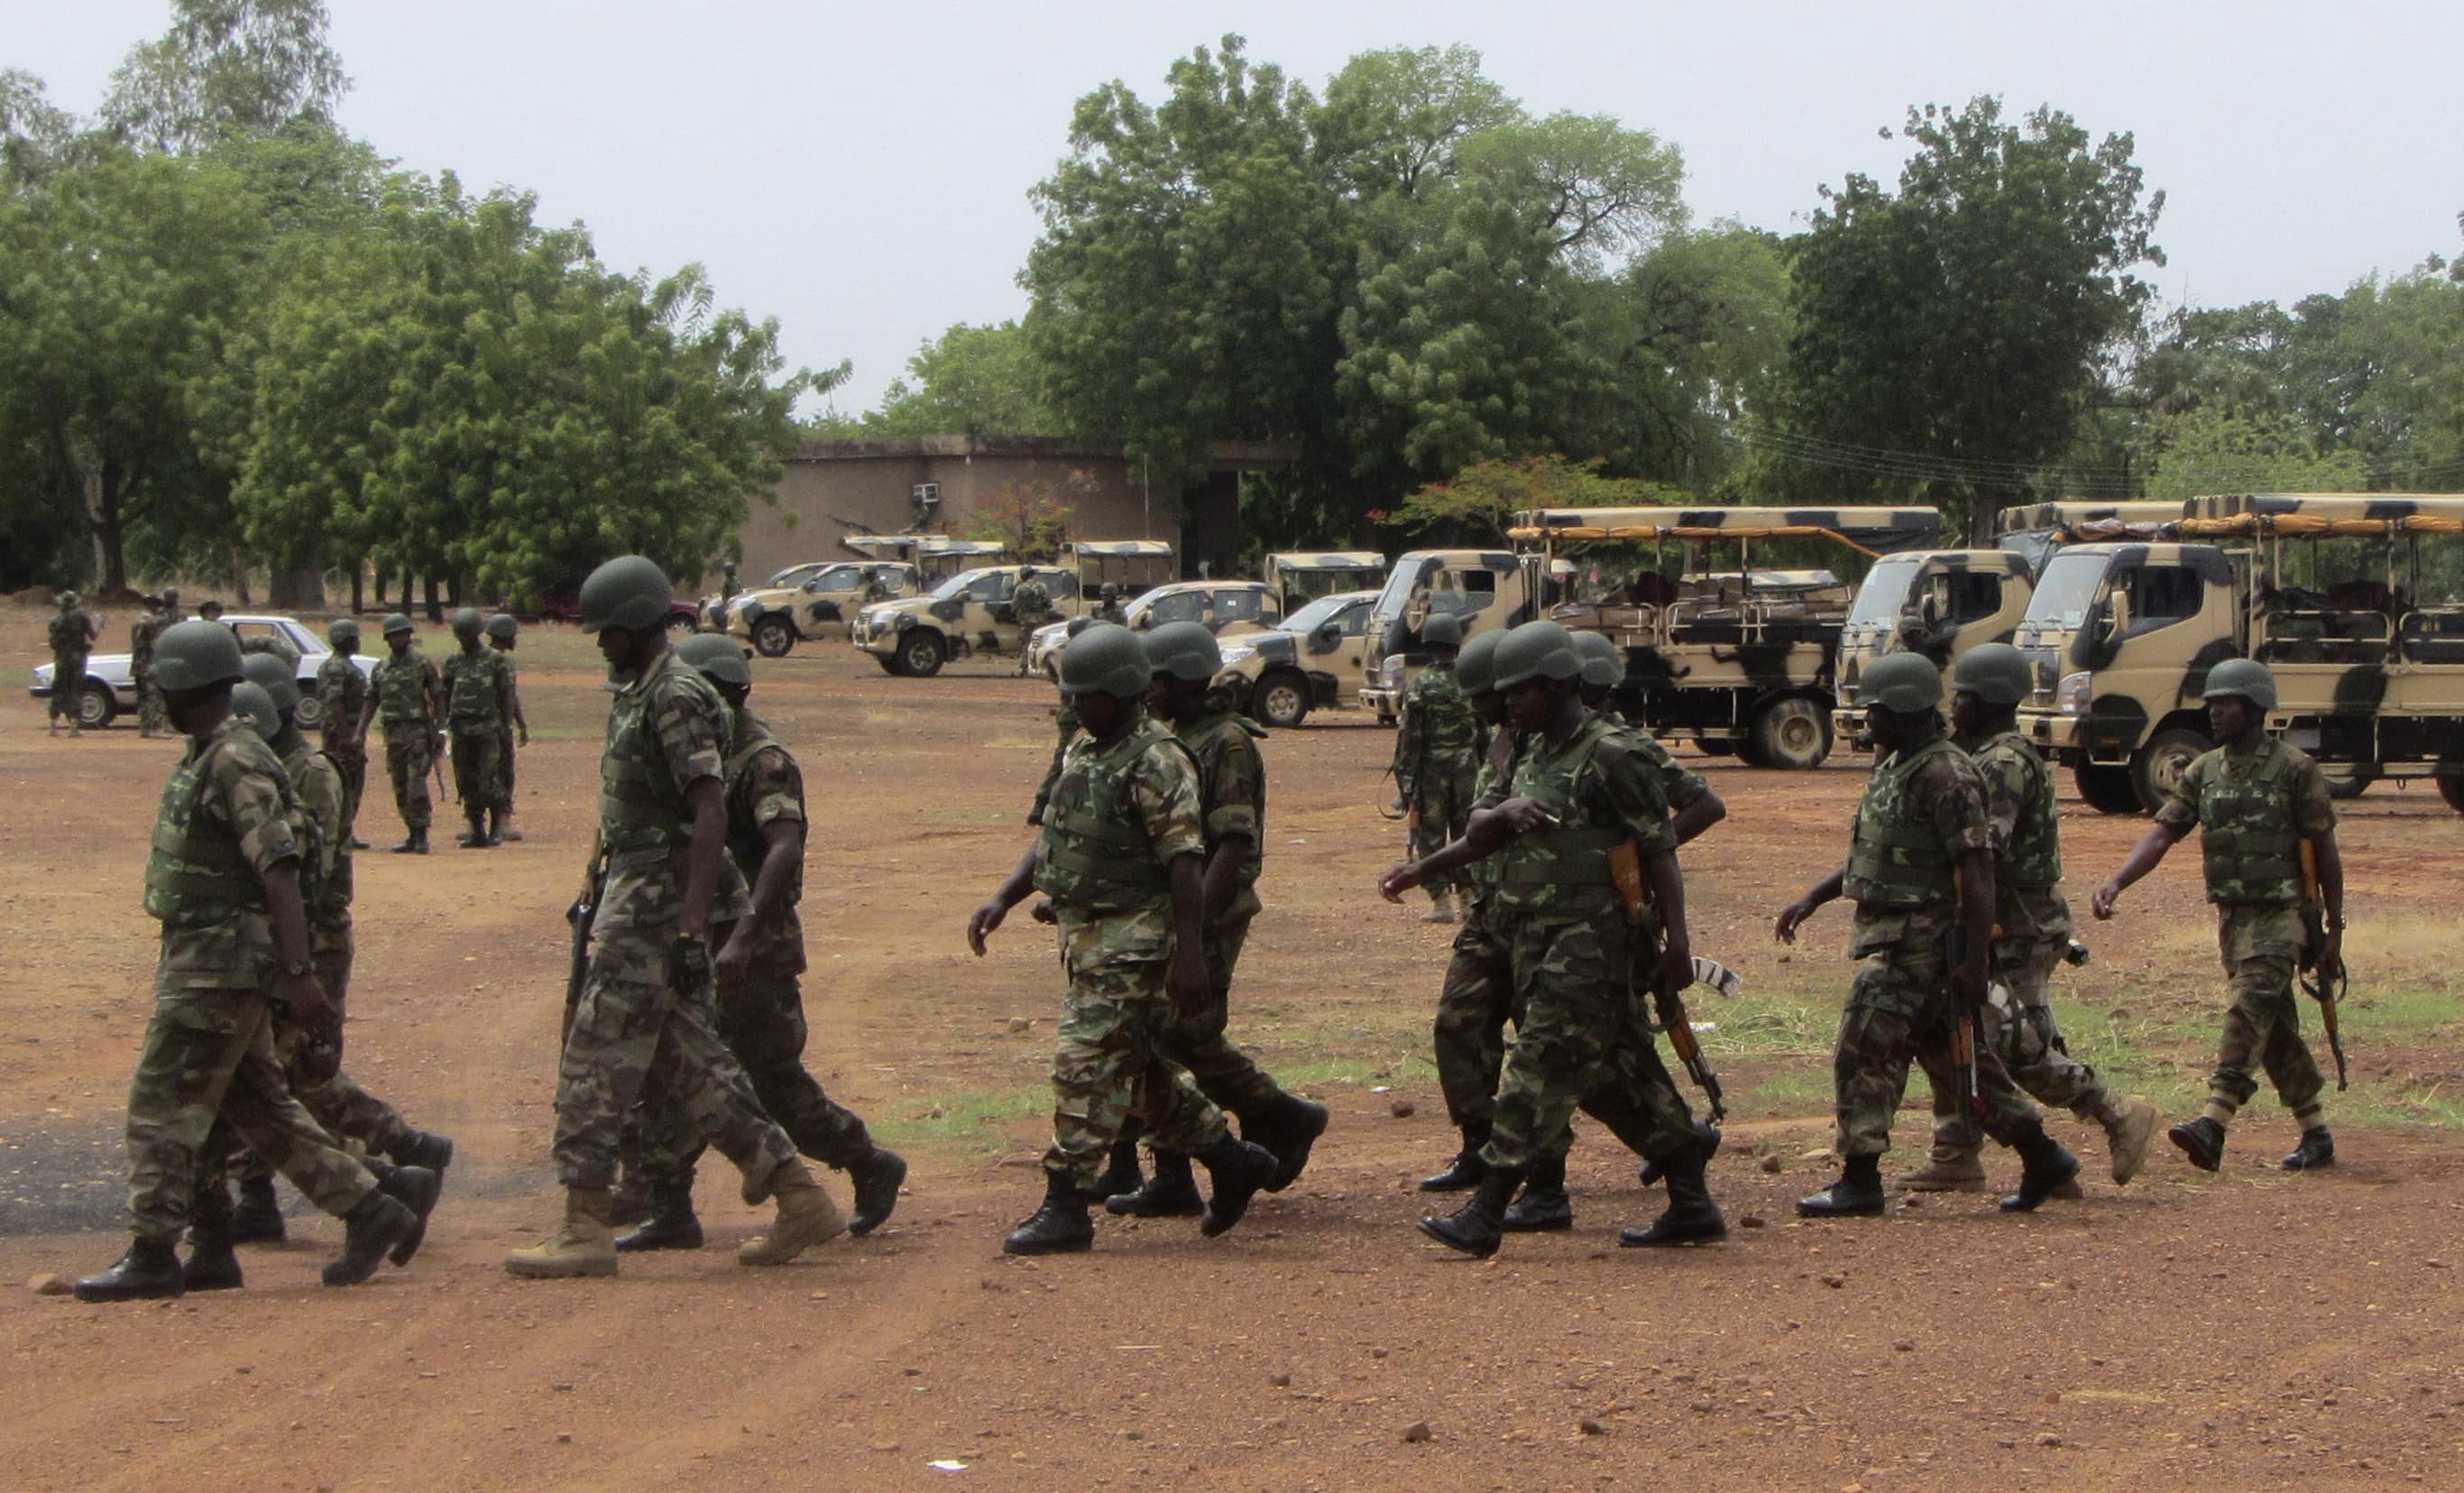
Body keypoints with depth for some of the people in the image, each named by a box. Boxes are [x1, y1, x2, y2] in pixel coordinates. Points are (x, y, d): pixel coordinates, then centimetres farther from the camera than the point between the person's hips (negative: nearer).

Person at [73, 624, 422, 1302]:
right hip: (201, 960, 10)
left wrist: (299, 975, -27)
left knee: (162, 1105, -5)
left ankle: (152, 1257, 1)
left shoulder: (237, 764, -18)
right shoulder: (202, 759, 14)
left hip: (221, 966, -10)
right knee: (256, 1104, 13)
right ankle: (366, 1210, 15)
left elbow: (279, 872, -23)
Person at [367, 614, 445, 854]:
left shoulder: (422, 663, -2)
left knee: (417, 785, -12)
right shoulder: (381, 668, 12)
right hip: (393, 733, 5)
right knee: (400, 788, 7)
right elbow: (371, 702, 14)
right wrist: (360, 731, 5)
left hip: (418, 731, -5)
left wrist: (440, 730, -11)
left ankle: (422, 836, -7)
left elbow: (438, 697, -3)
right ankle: (413, 835, 14)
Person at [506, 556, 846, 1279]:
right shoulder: (636, 695, 16)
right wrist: (598, 893, 25)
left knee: (596, 1062, -6)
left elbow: (709, 816, -22)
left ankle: (585, 1231, -1)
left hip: (656, 909, -10)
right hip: (634, 898, 10)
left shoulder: (676, 698, -16)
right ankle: (800, 1199, 14)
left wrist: (690, 931, -26)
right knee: (687, 1061, 12)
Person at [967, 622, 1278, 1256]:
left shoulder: (1156, 762, -15)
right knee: (1139, 1070, 15)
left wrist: (1190, 954, -24)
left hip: (1134, 940, -10)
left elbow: (1186, 863, -20)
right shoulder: (1083, 756, 14)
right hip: (1087, 936, 10)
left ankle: (1065, 1209, -6)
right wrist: (1002, 899, 7)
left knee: (1086, 1065, -10)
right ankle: (1233, 1161, 28)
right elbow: (1049, 840, 21)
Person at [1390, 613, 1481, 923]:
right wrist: (1483, 770, 15)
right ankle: (1467, 896, 17)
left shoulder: (1421, 685, -9)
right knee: (1466, 833, 14)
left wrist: (1405, 780, -5)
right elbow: (1485, 734, 6)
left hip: (1431, 770, -4)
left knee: (1429, 834, 3)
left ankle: (1440, 901, 0)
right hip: (1467, 768, 4)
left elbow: (1409, 737, -10)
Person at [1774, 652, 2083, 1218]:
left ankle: (1859, 1182, -2)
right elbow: (1868, 854, 25)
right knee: (1954, 1054, 14)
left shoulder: (1945, 777, -17)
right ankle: (2042, 1156, 21)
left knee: (1865, 1052, -8)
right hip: (1894, 935, 10)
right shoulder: (1893, 766, 14)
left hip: (1920, 943, -10)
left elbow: (1978, 872, -21)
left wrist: (1974, 962, -24)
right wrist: (1811, 900, 18)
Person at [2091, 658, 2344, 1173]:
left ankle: (2214, 1125, -31)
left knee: (2249, 1011, -21)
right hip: (2232, 917, 7)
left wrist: (2334, 929, -4)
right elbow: (2163, 833, 2)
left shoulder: (2295, 770, -7)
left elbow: (2326, 853, -4)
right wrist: (2116, 883, -13)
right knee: (2276, 1030, 11)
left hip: (2281, 917, -7)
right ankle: (2317, 1136, 21)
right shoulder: (2203, 772, 9)